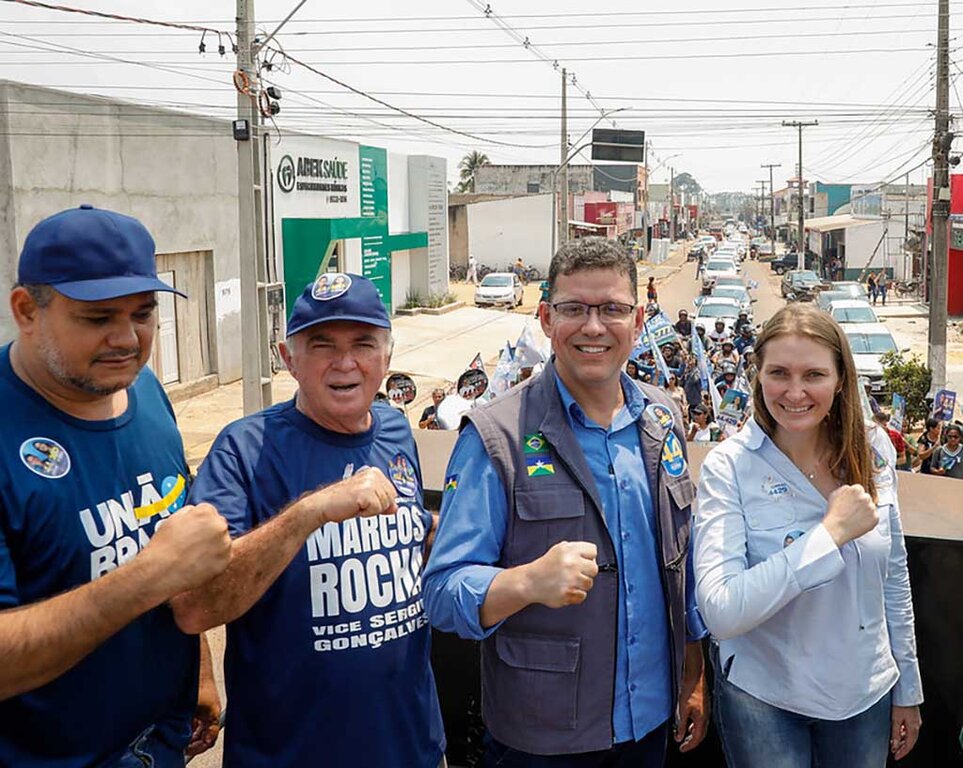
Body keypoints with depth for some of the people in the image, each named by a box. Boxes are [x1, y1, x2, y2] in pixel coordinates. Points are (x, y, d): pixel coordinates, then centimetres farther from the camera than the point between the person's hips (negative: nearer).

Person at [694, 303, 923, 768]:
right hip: (763, 699, -4)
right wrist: (831, 532, -29)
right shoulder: (728, 467, -19)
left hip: (866, 693, 4)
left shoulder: (873, 451, -6)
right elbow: (720, 614, -28)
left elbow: (893, 578, 6)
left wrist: (908, 690, 12)